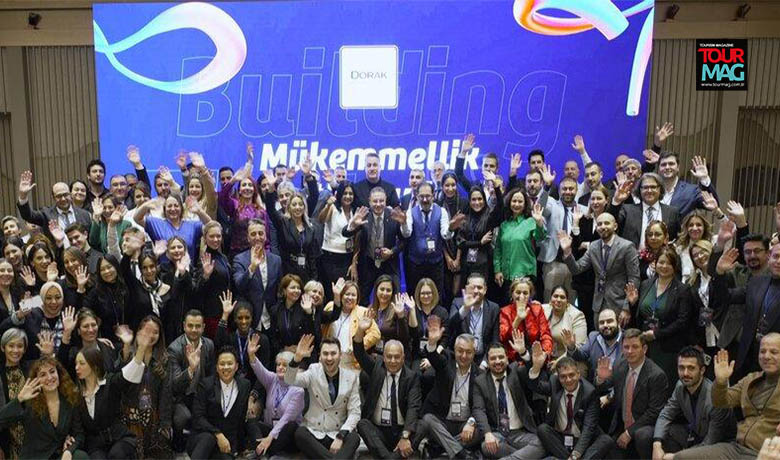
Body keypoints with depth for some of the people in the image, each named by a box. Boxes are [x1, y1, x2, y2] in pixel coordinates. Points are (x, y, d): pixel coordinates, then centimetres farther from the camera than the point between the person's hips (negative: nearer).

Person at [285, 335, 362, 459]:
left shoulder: (351, 377, -1)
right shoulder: (314, 372, 0)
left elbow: (354, 412, -3)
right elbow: (289, 381, -17)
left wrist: (340, 437, -17)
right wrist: (297, 358, -35)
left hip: (338, 434, 0)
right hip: (313, 433, 1)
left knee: (354, 438, -30)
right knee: (299, 434, -31)